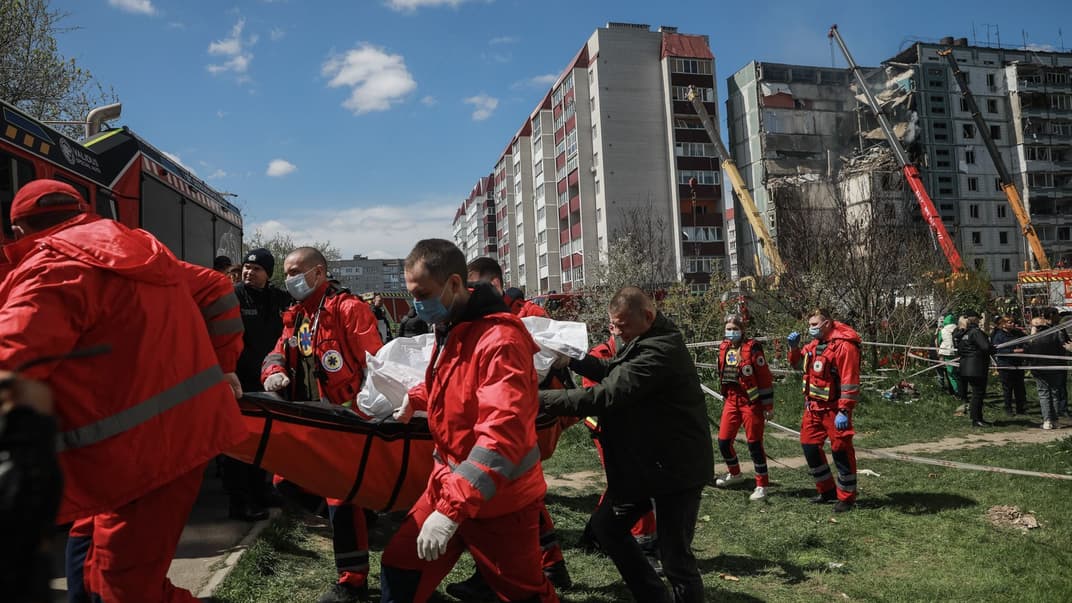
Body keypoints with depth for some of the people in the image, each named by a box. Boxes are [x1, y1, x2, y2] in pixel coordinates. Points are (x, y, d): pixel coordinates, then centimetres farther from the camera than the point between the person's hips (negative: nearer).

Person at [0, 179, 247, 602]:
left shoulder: (49, 270, -12)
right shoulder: (138, 251, 14)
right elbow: (215, 291, 21)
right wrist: (221, 368, 23)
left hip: (142, 447, -9)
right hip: (182, 424, 9)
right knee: (92, 538, 27)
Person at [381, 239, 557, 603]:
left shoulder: (500, 339, -25)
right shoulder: (449, 328, 6)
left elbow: (502, 434, -34)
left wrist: (452, 509, -38)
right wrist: (416, 399, 17)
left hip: (499, 500, -8)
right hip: (450, 485, 8)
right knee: (399, 568, 13)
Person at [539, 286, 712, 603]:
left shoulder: (659, 351, -27)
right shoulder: (646, 340, 5)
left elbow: (605, 396, -31)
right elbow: (611, 370, 12)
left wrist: (540, 398, -25)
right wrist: (570, 358, -5)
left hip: (677, 467, -10)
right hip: (644, 461, 10)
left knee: (675, 556, -2)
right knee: (605, 525, 17)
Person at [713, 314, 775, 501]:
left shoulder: (752, 348, -12)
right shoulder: (723, 348, 6)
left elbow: (765, 378, -11)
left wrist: (768, 406, -10)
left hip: (751, 402, -6)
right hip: (731, 401, 6)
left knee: (754, 443, -1)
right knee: (723, 441, 9)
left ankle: (762, 485, 12)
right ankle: (735, 473, 35)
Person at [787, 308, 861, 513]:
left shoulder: (844, 346, -17)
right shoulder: (815, 344, 10)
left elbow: (849, 381, -21)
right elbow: (798, 364, 24)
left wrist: (844, 411, -24)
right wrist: (794, 348, 5)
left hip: (834, 409, -9)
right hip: (813, 406, 9)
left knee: (841, 450, 0)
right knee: (809, 446, 12)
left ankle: (846, 497, 15)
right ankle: (827, 490, 28)